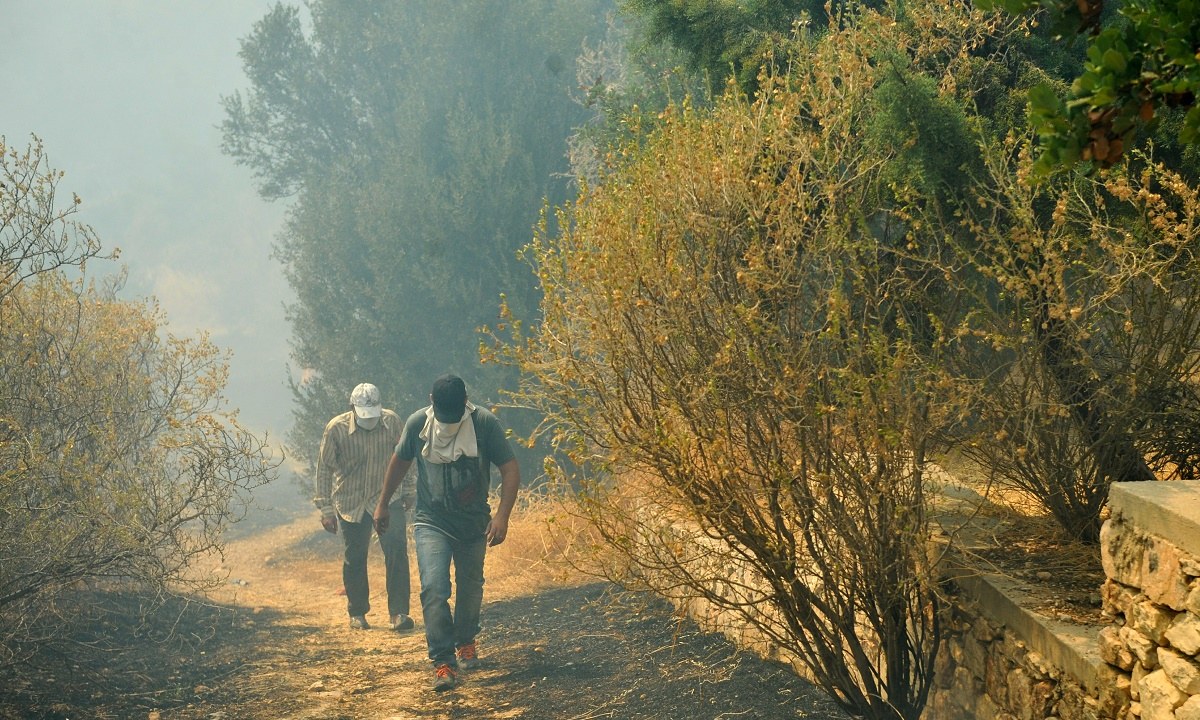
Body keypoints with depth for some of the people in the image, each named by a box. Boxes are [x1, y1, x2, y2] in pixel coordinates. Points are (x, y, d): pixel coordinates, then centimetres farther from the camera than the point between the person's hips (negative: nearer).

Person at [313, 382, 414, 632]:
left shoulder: (392, 421, -9)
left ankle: (399, 613, -10)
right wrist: (326, 510, -6)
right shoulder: (336, 428, -14)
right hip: (351, 503, -1)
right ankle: (357, 613, 25)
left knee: (397, 552, -13)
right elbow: (324, 469, -6)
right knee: (354, 559, 8)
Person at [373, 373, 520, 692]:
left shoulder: (485, 423, -17)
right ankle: (443, 662, -17)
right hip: (431, 522, -1)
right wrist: (383, 504, 14)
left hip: (474, 523, 1)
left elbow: (510, 468, -13)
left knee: (470, 587, 16)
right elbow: (399, 462, 6)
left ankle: (465, 642, 42)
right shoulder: (417, 423, -12)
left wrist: (502, 515, -24)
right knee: (434, 589, -18)